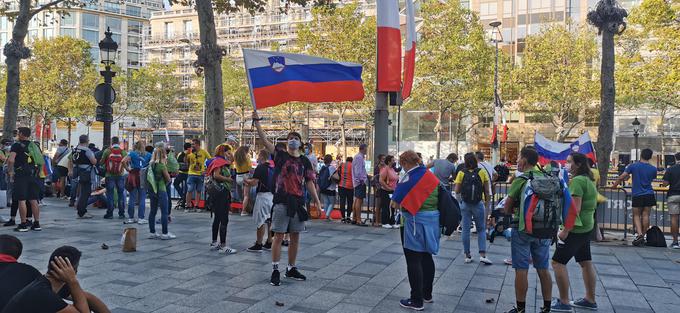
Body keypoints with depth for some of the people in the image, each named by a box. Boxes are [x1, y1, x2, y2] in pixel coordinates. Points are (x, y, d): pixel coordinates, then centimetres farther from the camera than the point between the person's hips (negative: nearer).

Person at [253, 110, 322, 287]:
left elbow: (309, 182, 9)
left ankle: (291, 269, 22)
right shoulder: (280, 156, 1)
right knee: (278, 236, -2)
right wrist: (257, 122, -19)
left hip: (298, 203, 4)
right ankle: (275, 270, 6)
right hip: (281, 201, -3)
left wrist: (316, 200, 2)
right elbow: (265, 140, -10)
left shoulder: (305, 161, 9)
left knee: (295, 237, 9)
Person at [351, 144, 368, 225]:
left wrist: (366, 176, 21)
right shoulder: (360, 157, -14)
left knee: (356, 200, 13)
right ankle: (358, 220, -11)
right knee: (359, 200, -10)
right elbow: (358, 170, -20)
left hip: (357, 182, 11)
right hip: (361, 181, -11)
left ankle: (354, 219, 18)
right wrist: (361, 180, -19)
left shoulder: (357, 156, 18)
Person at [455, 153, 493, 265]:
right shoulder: (482, 172, -4)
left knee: (465, 230, 8)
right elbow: (487, 191, -3)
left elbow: (457, 191, -5)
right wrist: (487, 203, 6)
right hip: (479, 204, 0)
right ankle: (482, 255, 0)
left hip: (465, 204, 0)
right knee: (481, 230, 10)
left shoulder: (461, 173, -5)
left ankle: (467, 255, 12)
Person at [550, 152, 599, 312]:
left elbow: (575, 209, -24)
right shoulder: (588, 180, 13)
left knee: (558, 262, -6)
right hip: (587, 227, 10)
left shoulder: (577, 181, -19)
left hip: (575, 229, -10)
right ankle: (590, 300, 25)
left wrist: (565, 231, -22)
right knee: (586, 263, 15)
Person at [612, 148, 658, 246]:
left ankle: (639, 234, -13)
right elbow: (652, 180, 15)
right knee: (645, 215, 5)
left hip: (637, 195, -2)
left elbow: (622, 177, -6)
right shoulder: (653, 169, 2)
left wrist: (615, 185, 8)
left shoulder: (633, 166, -5)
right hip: (649, 195, 2)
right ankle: (642, 238, 9)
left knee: (636, 216, 6)